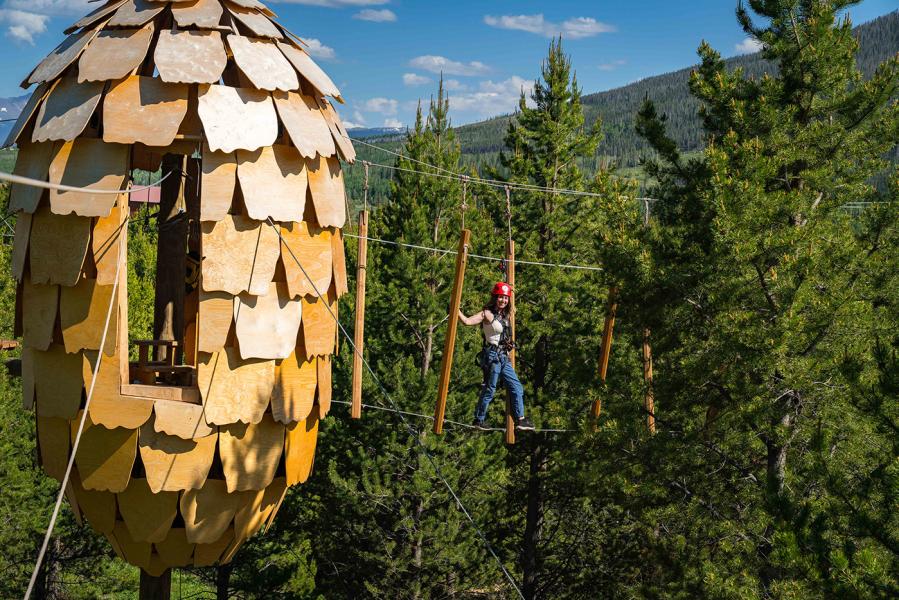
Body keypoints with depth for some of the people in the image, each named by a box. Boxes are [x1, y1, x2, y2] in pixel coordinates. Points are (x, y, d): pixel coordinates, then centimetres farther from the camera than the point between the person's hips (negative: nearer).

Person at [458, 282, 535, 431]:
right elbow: (467, 321, -23)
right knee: (489, 389, -3)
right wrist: (456, 310, -30)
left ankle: (520, 419, 12)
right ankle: (479, 420, 9)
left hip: (504, 357, 9)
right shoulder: (487, 314, -8)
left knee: (517, 388, 8)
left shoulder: (504, 316, 16)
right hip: (492, 356, -9)